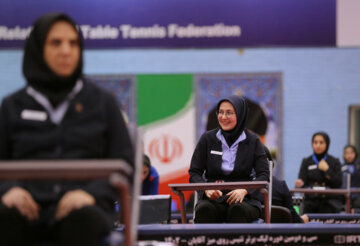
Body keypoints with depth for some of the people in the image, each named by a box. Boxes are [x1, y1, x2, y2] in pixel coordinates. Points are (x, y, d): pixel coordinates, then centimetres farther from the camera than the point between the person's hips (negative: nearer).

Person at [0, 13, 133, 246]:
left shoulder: (103, 102, 16)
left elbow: (124, 164, 9)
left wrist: (91, 193, -11)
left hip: (84, 207, -1)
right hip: (29, 206, 1)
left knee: (81, 219, -38)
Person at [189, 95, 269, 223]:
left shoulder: (252, 141, 8)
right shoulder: (207, 139, 10)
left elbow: (263, 174, 0)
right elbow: (194, 172, 7)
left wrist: (244, 190, -19)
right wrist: (206, 189, -16)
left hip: (244, 199, -1)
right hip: (213, 198, 1)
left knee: (237, 209, -37)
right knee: (204, 209, -35)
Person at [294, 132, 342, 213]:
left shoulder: (334, 162, 7)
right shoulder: (306, 162, 10)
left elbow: (338, 184, -1)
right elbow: (302, 180, 0)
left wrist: (327, 170, -8)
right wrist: (299, 184, -23)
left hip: (329, 203, -1)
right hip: (311, 202, 1)